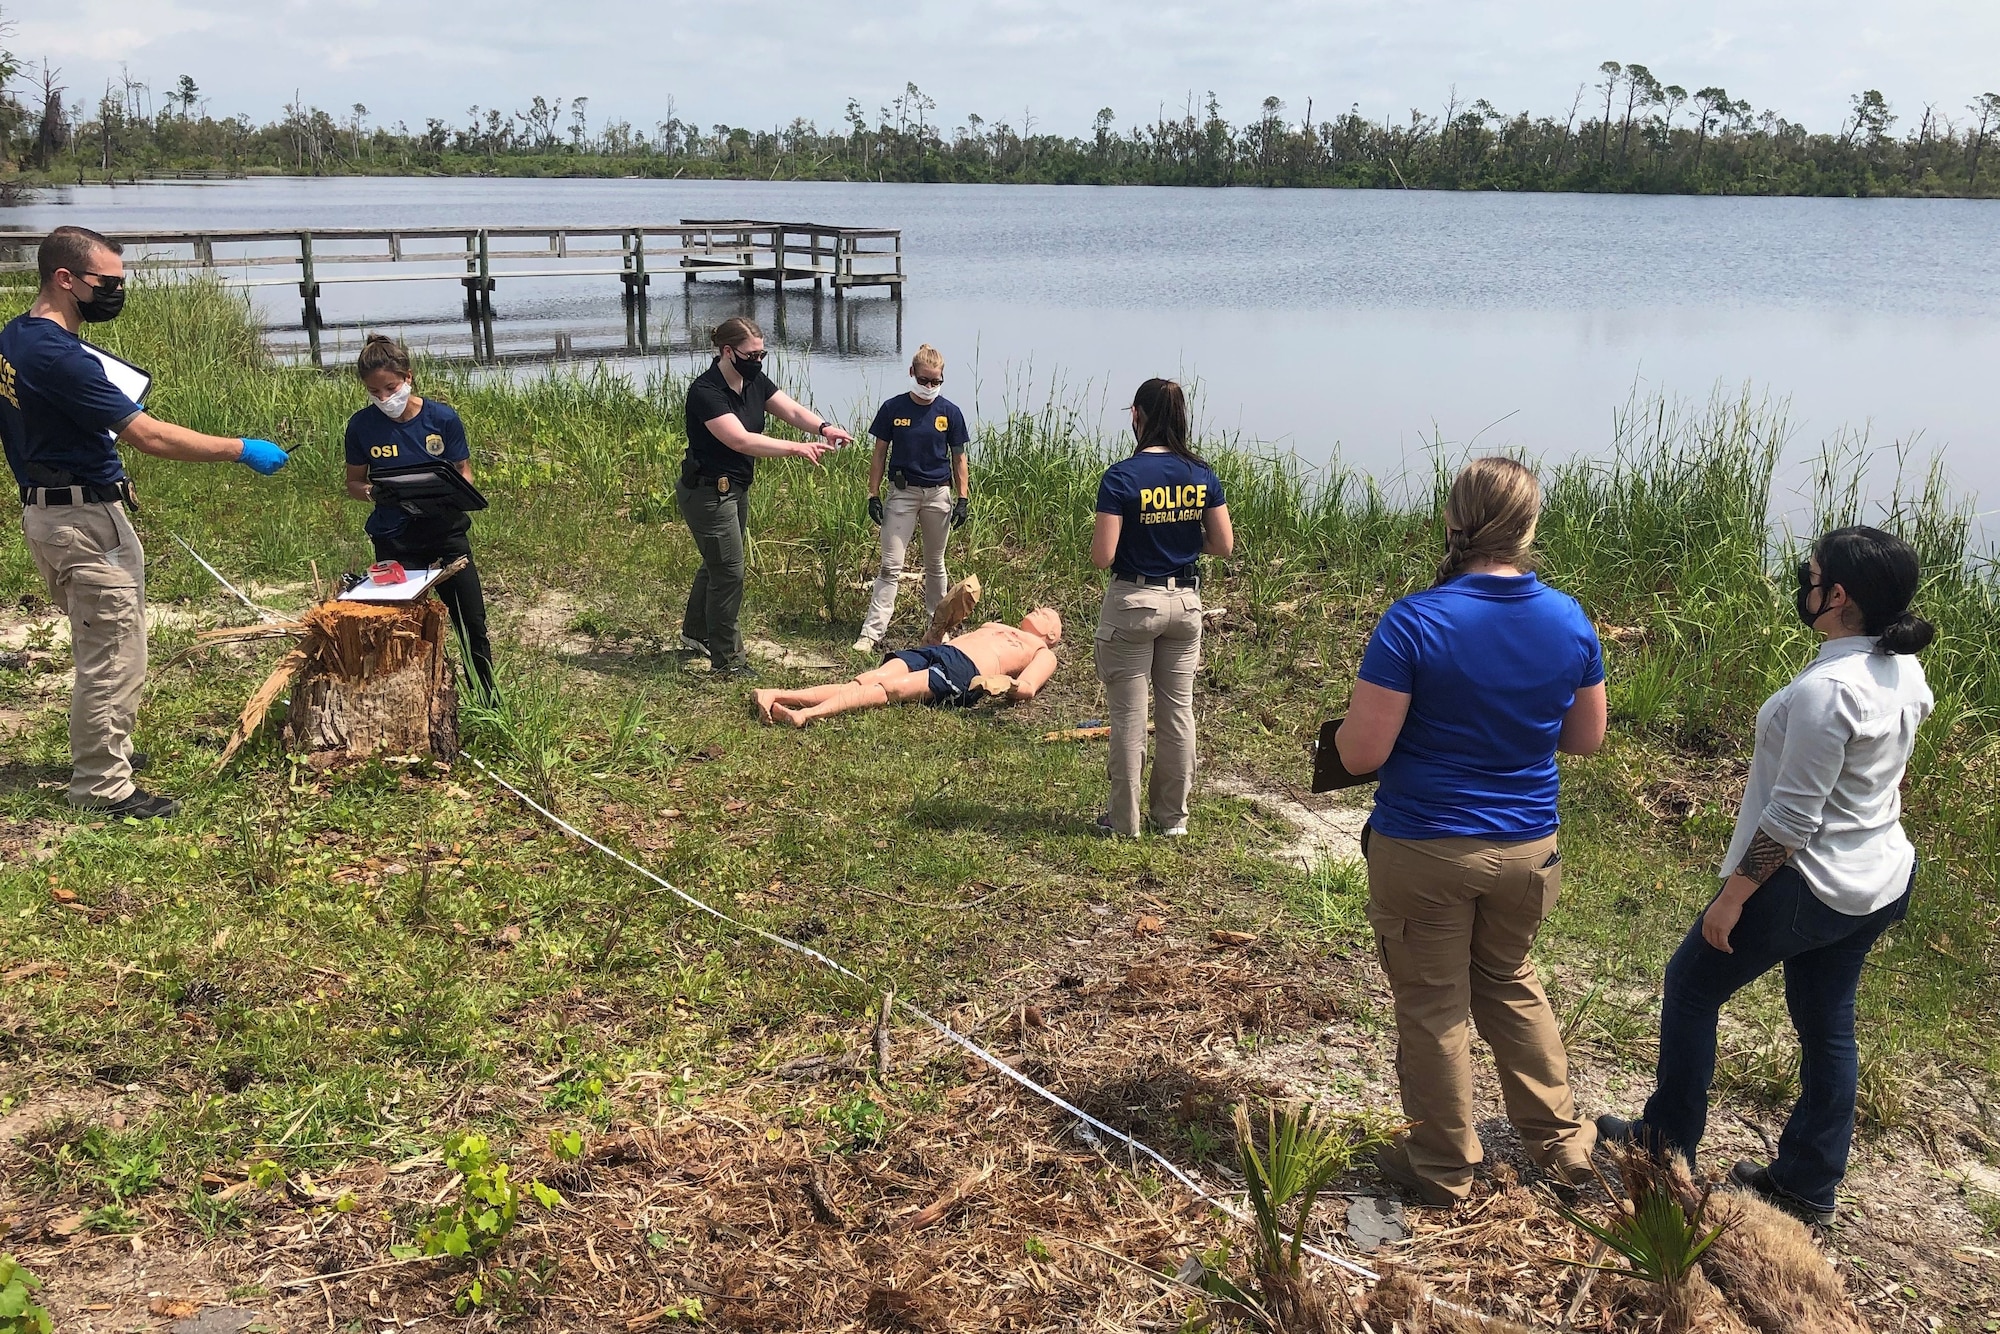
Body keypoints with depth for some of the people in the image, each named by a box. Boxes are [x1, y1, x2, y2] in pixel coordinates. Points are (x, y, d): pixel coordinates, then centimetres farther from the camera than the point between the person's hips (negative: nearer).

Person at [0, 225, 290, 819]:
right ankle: (103, 787, 6)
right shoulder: (58, 356, -23)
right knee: (114, 658, -2)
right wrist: (242, 449, -20)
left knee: (99, 649, 22)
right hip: (85, 522, -10)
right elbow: (151, 436, -25)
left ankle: (102, 750, 35)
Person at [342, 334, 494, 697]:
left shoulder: (442, 417, -7)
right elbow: (353, 483, 6)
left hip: (445, 531, 0)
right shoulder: (362, 425, -5)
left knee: (473, 624, 2)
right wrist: (371, 491, -17)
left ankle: (488, 704, 19)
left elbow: (464, 473, 0)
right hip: (393, 540, 0)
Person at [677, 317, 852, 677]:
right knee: (728, 572, -4)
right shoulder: (705, 392, -24)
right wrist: (796, 448, -39)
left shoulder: (755, 382, 1)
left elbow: (792, 410, -8)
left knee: (717, 563, 23)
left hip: (735, 490, 9)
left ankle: (695, 633, 43)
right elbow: (741, 440, -34)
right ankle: (727, 659, 8)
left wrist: (822, 427, -29)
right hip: (707, 493, -9)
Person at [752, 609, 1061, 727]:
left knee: (889, 688, -32)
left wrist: (1006, 685, -17)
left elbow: (1026, 690, 1)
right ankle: (778, 696, -39)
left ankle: (807, 714, -53)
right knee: (861, 683, -21)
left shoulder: (1043, 654, 23)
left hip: (964, 671, -6)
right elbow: (935, 636, 41)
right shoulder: (995, 627, 43)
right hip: (928, 652, 6)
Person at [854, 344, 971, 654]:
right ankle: (872, 631, -5)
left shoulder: (949, 412, -1)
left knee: (935, 564, 14)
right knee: (890, 566, -5)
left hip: (938, 494, 1)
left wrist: (963, 498, -1)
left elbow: (958, 458, 5)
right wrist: (873, 494, -2)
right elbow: (880, 453, 2)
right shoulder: (893, 408, -3)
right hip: (902, 493, -1)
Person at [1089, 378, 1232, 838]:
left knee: (1128, 717, 6)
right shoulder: (1202, 475, -2)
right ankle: (1173, 816, 23)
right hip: (1185, 601, 4)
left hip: (1133, 603, -4)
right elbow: (1223, 544, 1)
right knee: (1178, 710, 13)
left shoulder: (1121, 477, -16)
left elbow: (1101, 556, -19)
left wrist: (1098, 538, 3)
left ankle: (1124, 820, 16)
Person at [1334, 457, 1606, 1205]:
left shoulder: (1413, 623, -19)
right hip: (1527, 848, 4)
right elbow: (1586, 738, 7)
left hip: (1424, 851, -4)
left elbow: (1360, 753, -19)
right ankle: (1560, 1139, 35)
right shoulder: (1570, 623, -5)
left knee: (1433, 1004, 12)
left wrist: (1347, 727, 3)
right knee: (1508, 980, 27)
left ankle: (1444, 1168, 28)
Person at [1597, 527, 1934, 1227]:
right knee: (1827, 1026, 18)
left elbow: (1792, 819, -25)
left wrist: (1733, 895, -15)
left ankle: (1669, 1141, 26)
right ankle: (1807, 1187, 30)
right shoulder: (1904, 673, 0)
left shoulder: (1827, 690, -28)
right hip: (1884, 882, 8)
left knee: (1692, 985, 12)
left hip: (1808, 887, -8)